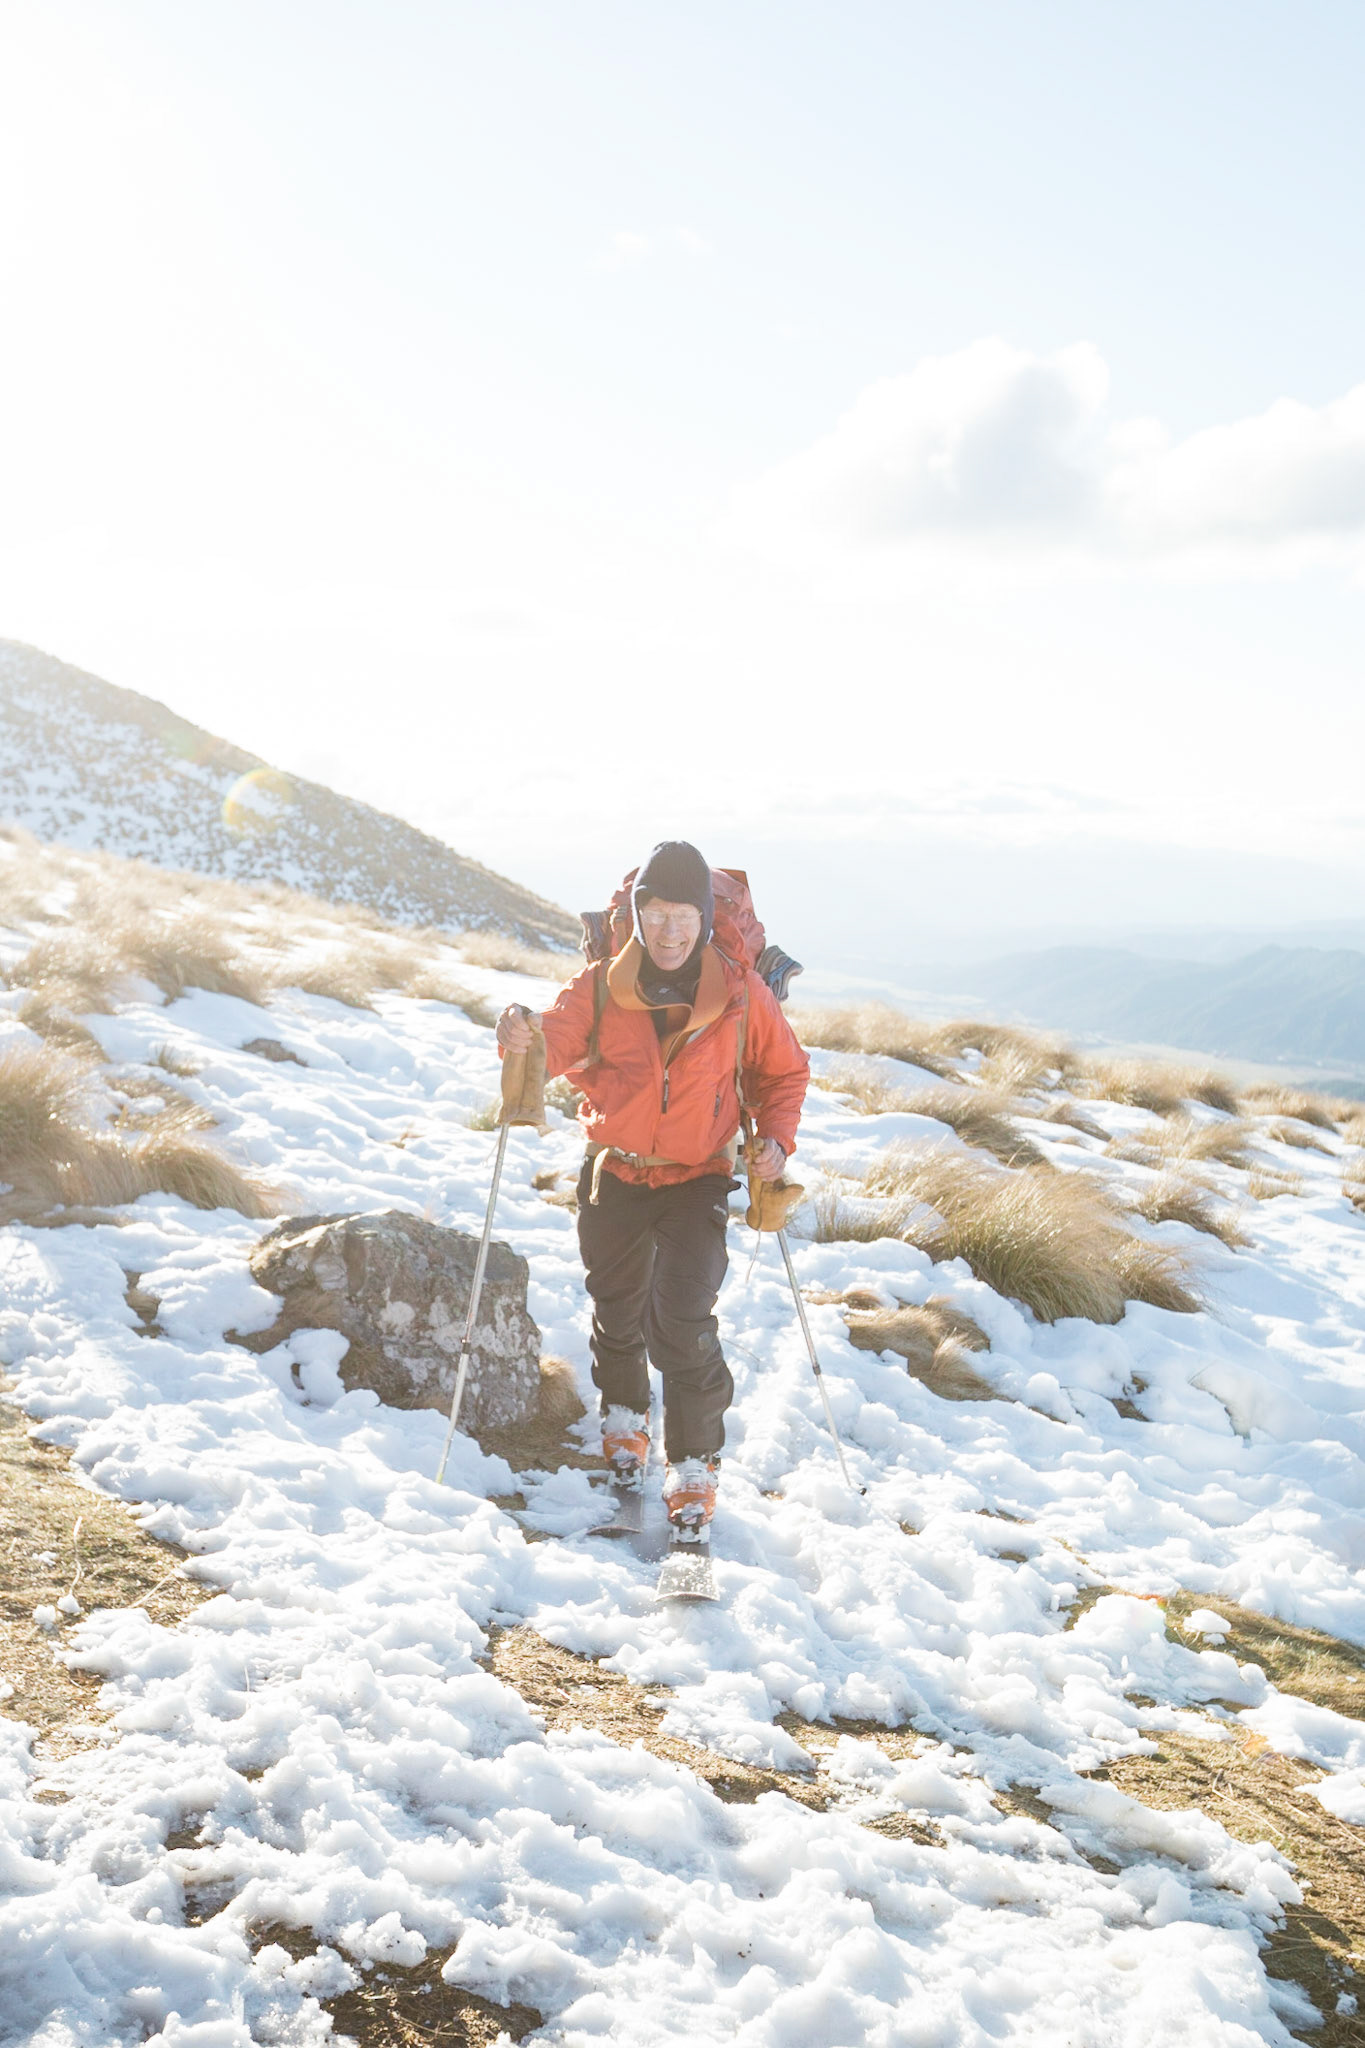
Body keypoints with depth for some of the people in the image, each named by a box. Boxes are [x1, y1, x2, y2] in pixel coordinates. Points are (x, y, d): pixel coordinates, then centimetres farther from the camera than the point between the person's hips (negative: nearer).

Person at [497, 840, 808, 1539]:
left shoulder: (741, 994, -8)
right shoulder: (602, 986, -7)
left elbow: (784, 1071, 5)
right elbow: (560, 1038, -21)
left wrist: (775, 1138, -11)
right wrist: (526, 1036, -45)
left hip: (698, 1181, -2)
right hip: (615, 1176, 2)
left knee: (683, 1324, -15)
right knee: (617, 1312, 19)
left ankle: (694, 1468, 2)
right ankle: (624, 1419, 48)